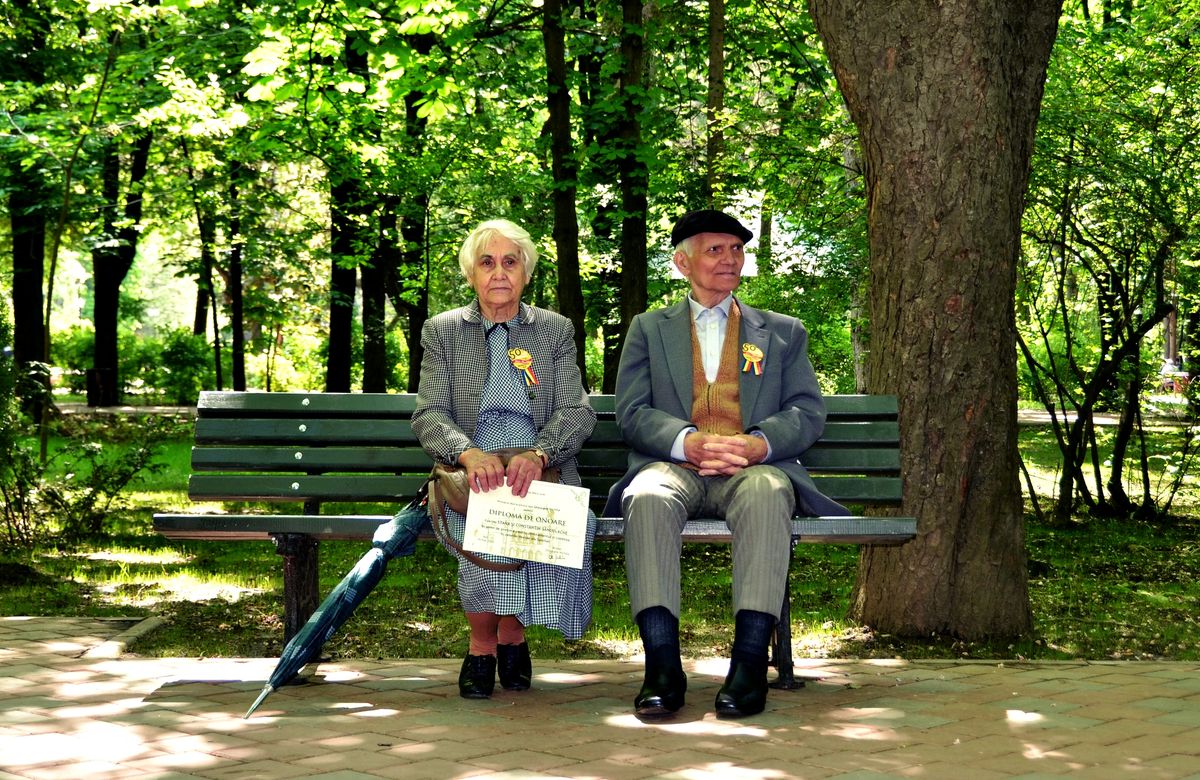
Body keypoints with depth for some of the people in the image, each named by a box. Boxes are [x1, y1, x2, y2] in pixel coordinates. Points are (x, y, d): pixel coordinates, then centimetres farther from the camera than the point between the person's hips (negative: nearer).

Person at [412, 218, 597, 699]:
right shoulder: (441, 332, 12)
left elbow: (578, 412, 2)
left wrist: (538, 453, -20)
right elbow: (428, 415, 1)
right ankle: (483, 642, -11)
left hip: (541, 473, 1)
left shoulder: (556, 330, 14)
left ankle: (512, 632, -9)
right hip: (470, 475, -1)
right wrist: (468, 453, -22)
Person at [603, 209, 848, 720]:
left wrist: (759, 444, -11)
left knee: (768, 494, -37)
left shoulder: (783, 332, 24)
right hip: (675, 465, 0)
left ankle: (750, 662, -41)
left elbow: (808, 413, 11)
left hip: (754, 468, 0)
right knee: (648, 498, -36)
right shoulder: (648, 329, 22)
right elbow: (632, 414, 8)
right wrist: (689, 442, -13)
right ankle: (662, 667, -40)